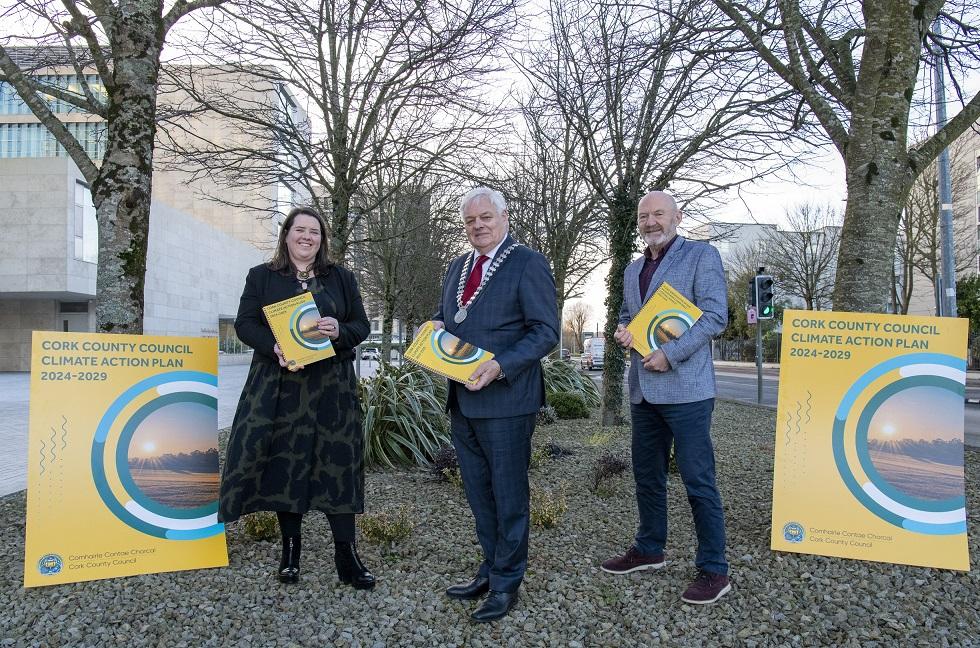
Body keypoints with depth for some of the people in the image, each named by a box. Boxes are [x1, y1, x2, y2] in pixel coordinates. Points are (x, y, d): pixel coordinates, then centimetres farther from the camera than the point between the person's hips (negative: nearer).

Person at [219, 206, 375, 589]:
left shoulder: (341, 278, 12)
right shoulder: (262, 277, 10)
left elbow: (362, 325, 9)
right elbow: (245, 323, 2)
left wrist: (340, 332, -14)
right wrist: (274, 347, -17)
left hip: (331, 387, 0)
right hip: (279, 386, 0)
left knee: (338, 463, -2)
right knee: (284, 463, 3)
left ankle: (346, 557, 4)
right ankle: (290, 550, 19)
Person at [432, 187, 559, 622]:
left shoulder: (528, 264, -8)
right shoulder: (457, 268, 15)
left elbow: (545, 331, -12)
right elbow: (444, 316, 25)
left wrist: (501, 367, -24)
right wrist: (436, 329, 1)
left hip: (505, 400, -7)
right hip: (463, 402, 7)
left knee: (508, 496, 6)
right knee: (479, 495, 17)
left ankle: (507, 583, 21)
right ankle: (490, 570, 33)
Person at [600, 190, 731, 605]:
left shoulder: (701, 256, -4)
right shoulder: (633, 270, 17)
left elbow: (715, 315, -12)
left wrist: (670, 354, -19)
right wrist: (621, 330, 3)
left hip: (685, 388, -7)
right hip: (643, 390, 8)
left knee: (698, 481, -3)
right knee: (647, 476, 17)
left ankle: (713, 570, 9)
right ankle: (649, 550, 32)